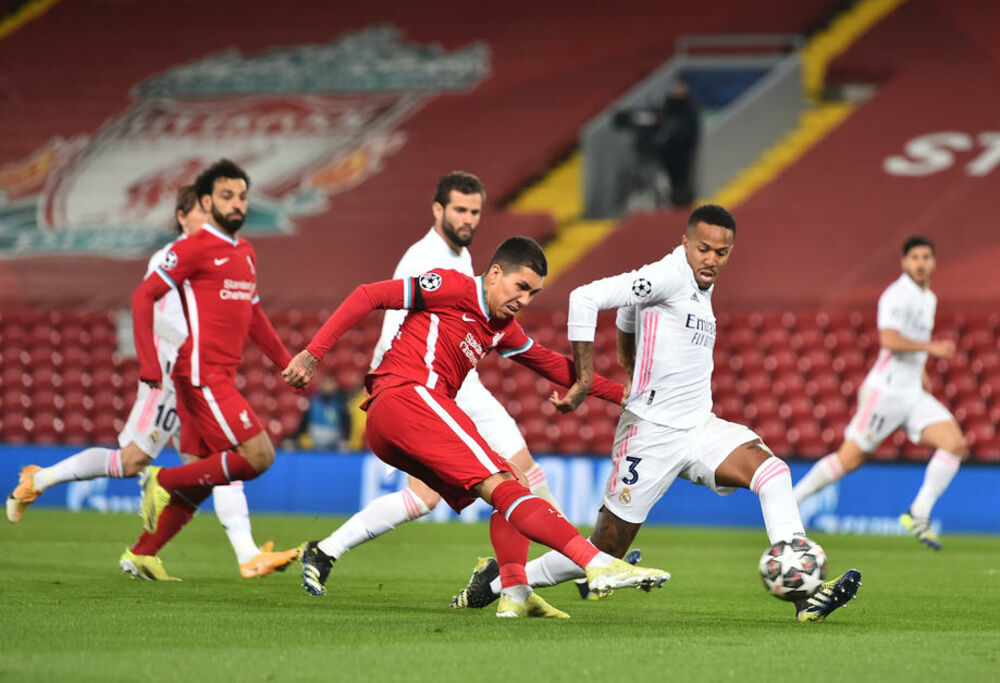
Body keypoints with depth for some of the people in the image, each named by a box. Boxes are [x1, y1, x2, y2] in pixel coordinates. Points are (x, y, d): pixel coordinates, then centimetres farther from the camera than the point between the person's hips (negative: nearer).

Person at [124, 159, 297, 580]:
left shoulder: (245, 253, 18)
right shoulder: (194, 248, -8)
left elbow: (252, 315, 29)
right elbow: (143, 297, -10)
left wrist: (285, 361, 23)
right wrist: (149, 365, -17)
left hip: (221, 378, 9)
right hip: (202, 376, -9)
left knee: (200, 477, 9)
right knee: (258, 456, -15)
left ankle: (141, 555, 16)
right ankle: (163, 481, -4)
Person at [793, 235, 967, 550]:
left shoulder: (928, 299, 16)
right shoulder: (897, 295, -13)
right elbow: (889, 340, -27)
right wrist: (931, 347, -23)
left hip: (914, 394, 8)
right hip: (886, 391, -8)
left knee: (956, 444, -10)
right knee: (849, 459, -6)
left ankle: (918, 515, -7)